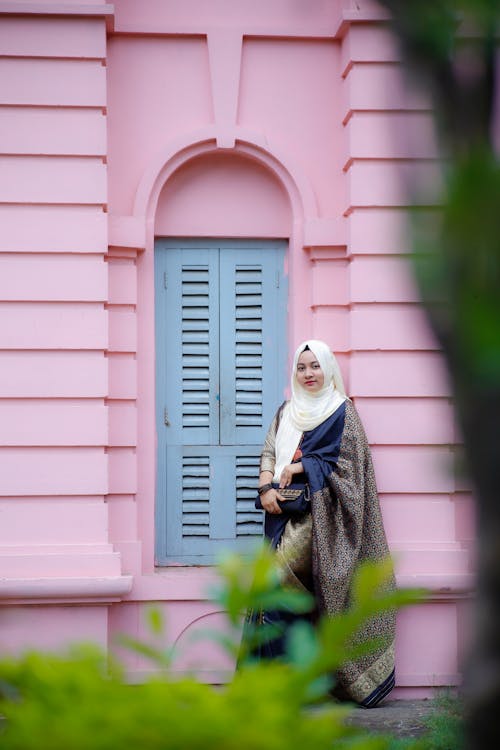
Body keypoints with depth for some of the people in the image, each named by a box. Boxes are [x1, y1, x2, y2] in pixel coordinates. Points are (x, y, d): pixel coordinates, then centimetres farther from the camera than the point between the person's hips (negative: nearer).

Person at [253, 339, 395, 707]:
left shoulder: (342, 412, 1)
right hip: (284, 511, 6)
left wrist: (298, 467, -11)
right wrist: (265, 489, -4)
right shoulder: (287, 411, 19)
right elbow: (269, 453, 13)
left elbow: (344, 463, -7)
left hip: (318, 514, -6)